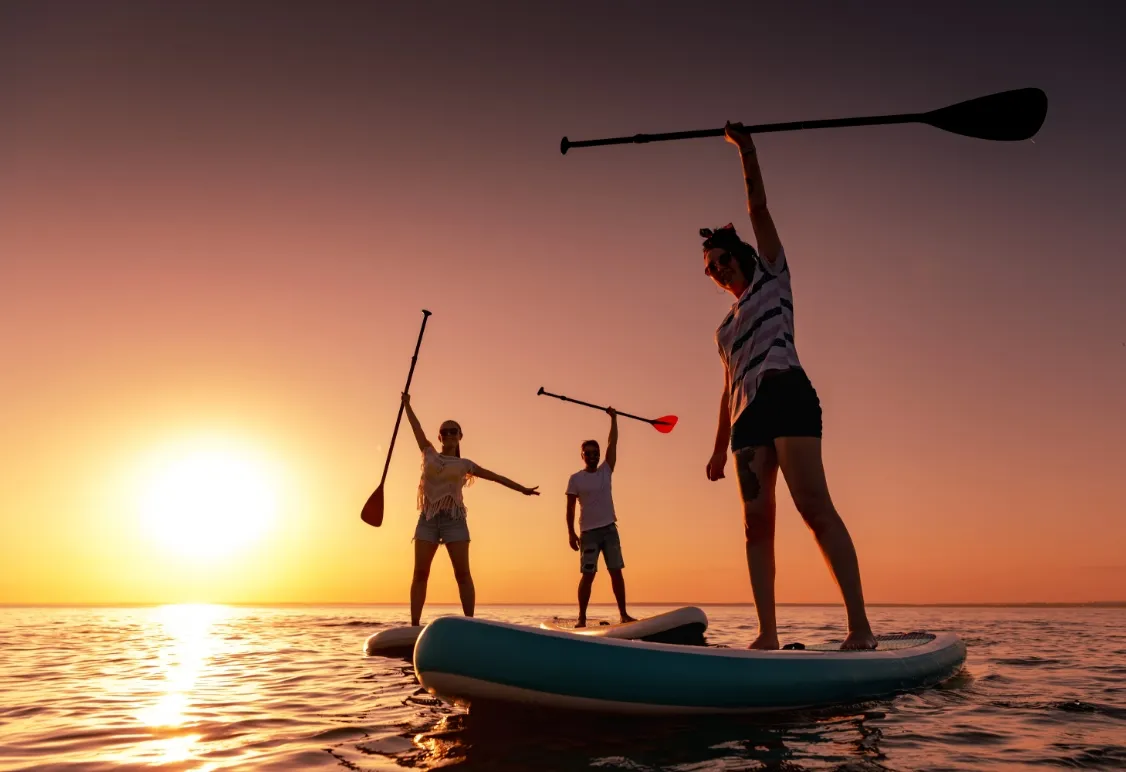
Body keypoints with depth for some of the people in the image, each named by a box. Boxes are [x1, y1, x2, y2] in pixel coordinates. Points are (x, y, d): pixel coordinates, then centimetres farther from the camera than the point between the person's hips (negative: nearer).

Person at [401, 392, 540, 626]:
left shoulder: (464, 464, 13)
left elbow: (495, 476, 15)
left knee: (462, 574, -7)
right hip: (428, 519, 1)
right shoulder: (429, 455, 17)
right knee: (420, 573, -5)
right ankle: (414, 625, -5)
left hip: (454, 519, -1)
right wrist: (407, 405, 30)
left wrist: (522, 489, 13)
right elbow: (417, 427, 24)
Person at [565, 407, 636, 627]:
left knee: (616, 572, 3)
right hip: (588, 532, -3)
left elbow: (612, 443, 5)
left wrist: (613, 418, 3)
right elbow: (570, 507, -1)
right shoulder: (575, 479, 0)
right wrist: (571, 533, -8)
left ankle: (623, 614, 8)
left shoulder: (606, 471, 8)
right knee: (587, 575, -4)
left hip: (609, 529, 3)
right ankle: (582, 618, 2)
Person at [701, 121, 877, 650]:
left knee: (815, 508, -18)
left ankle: (860, 626, -21)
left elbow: (758, 208, 6)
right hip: (748, 415, 7)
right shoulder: (728, 325, 30)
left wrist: (746, 150, 6)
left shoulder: (771, 275, 16)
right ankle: (768, 636, -7)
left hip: (785, 394, -7)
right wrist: (719, 448, 22)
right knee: (756, 522, -4)